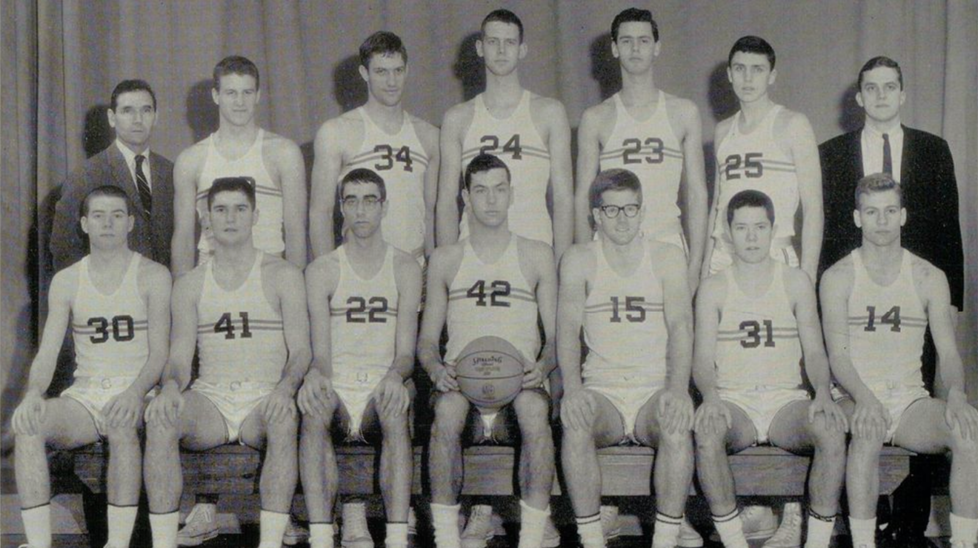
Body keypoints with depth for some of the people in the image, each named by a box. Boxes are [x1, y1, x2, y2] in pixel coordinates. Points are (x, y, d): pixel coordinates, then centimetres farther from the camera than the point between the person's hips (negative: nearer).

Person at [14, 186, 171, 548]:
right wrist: (34, 393, -19)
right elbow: (47, 354, 4)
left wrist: (135, 392, -25)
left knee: (121, 424, -38)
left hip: (135, 392, -3)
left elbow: (159, 352, -4)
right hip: (84, 395, 3)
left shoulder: (153, 276, 3)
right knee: (26, 426, -27)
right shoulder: (66, 281, 11)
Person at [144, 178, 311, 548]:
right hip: (210, 399, 2)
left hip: (265, 399, -2)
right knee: (158, 418, -30)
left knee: (285, 419, -37)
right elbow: (180, 355, 7)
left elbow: (301, 350, -1)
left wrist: (285, 387, -24)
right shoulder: (189, 285, 15)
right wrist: (171, 386, -18)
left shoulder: (283, 275, 7)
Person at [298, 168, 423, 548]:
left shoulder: (405, 268, 9)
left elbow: (406, 352, 2)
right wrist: (315, 373, -25)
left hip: (382, 391, 0)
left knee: (394, 409, -36)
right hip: (336, 389, 0)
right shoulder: (321, 271, 9)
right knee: (311, 410, -35)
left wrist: (395, 376, -22)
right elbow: (320, 352, 0)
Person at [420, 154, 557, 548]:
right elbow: (426, 340, 14)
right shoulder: (445, 260, 16)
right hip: (462, 385, 0)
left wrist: (542, 367, -12)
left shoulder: (537, 256, 15)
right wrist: (437, 369, -10)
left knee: (534, 406, -36)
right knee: (448, 408, -36)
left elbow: (557, 335, 11)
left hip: (519, 387, 0)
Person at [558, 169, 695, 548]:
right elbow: (568, 326, -5)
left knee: (677, 424, -32)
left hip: (656, 389, 0)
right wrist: (572, 388, -24)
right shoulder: (579, 260, 7)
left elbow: (680, 325, -5)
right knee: (574, 423, -32)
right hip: (602, 391, 0)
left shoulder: (668, 257, 7)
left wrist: (677, 388, -23)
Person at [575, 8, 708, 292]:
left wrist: (695, 265, -1)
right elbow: (582, 197, 7)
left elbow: (697, 193, 7)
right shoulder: (595, 119, 7)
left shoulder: (684, 113, 9)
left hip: (669, 246, 0)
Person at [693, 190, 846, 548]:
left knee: (832, 429, -32)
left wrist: (823, 393, -16)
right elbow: (702, 360, 0)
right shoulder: (713, 289, 8)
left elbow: (814, 352, 5)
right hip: (733, 402, -1)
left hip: (786, 399, 1)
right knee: (706, 430, -35)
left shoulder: (796, 283, 10)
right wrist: (710, 397, -23)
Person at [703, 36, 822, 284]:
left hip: (774, 260, -4)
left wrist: (807, 275, -12)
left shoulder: (793, 125, -1)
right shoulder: (723, 131, 14)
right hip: (722, 260, 4)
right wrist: (705, 265, 12)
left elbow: (813, 207, -5)